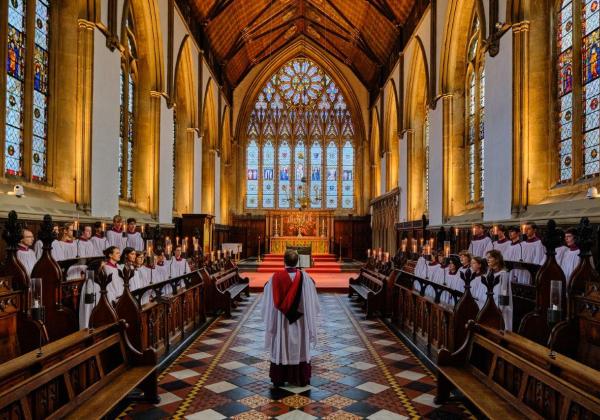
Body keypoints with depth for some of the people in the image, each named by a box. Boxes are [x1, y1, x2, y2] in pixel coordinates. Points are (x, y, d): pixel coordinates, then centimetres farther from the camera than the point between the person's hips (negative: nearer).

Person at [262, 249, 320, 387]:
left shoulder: (275, 277, -12)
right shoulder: (305, 277, -12)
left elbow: (269, 303, -5)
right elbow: (311, 302, -4)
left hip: (280, 320, 0)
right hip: (299, 321, 0)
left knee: (280, 347, 12)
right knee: (300, 348, 12)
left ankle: (279, 379, 21)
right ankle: (301, 378, 21)